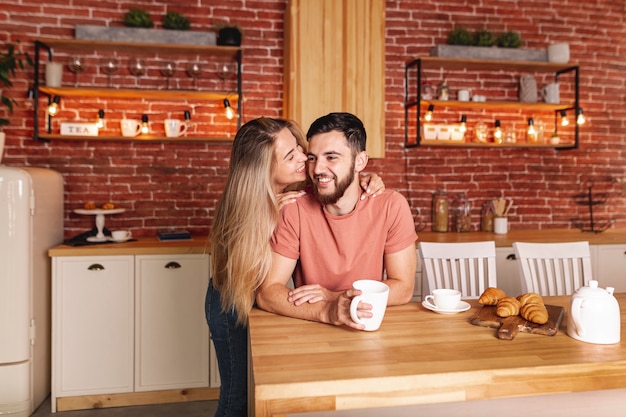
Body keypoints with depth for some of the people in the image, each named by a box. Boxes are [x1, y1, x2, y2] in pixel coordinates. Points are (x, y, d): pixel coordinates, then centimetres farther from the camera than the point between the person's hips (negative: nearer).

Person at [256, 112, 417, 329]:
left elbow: (403, 288, -7)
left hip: (370, 328, 1)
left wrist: (334, 297, -18)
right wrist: (327, 311, -29)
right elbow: (266, 293, -14)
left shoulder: (391, 206, -10)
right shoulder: (294, 210, -11)